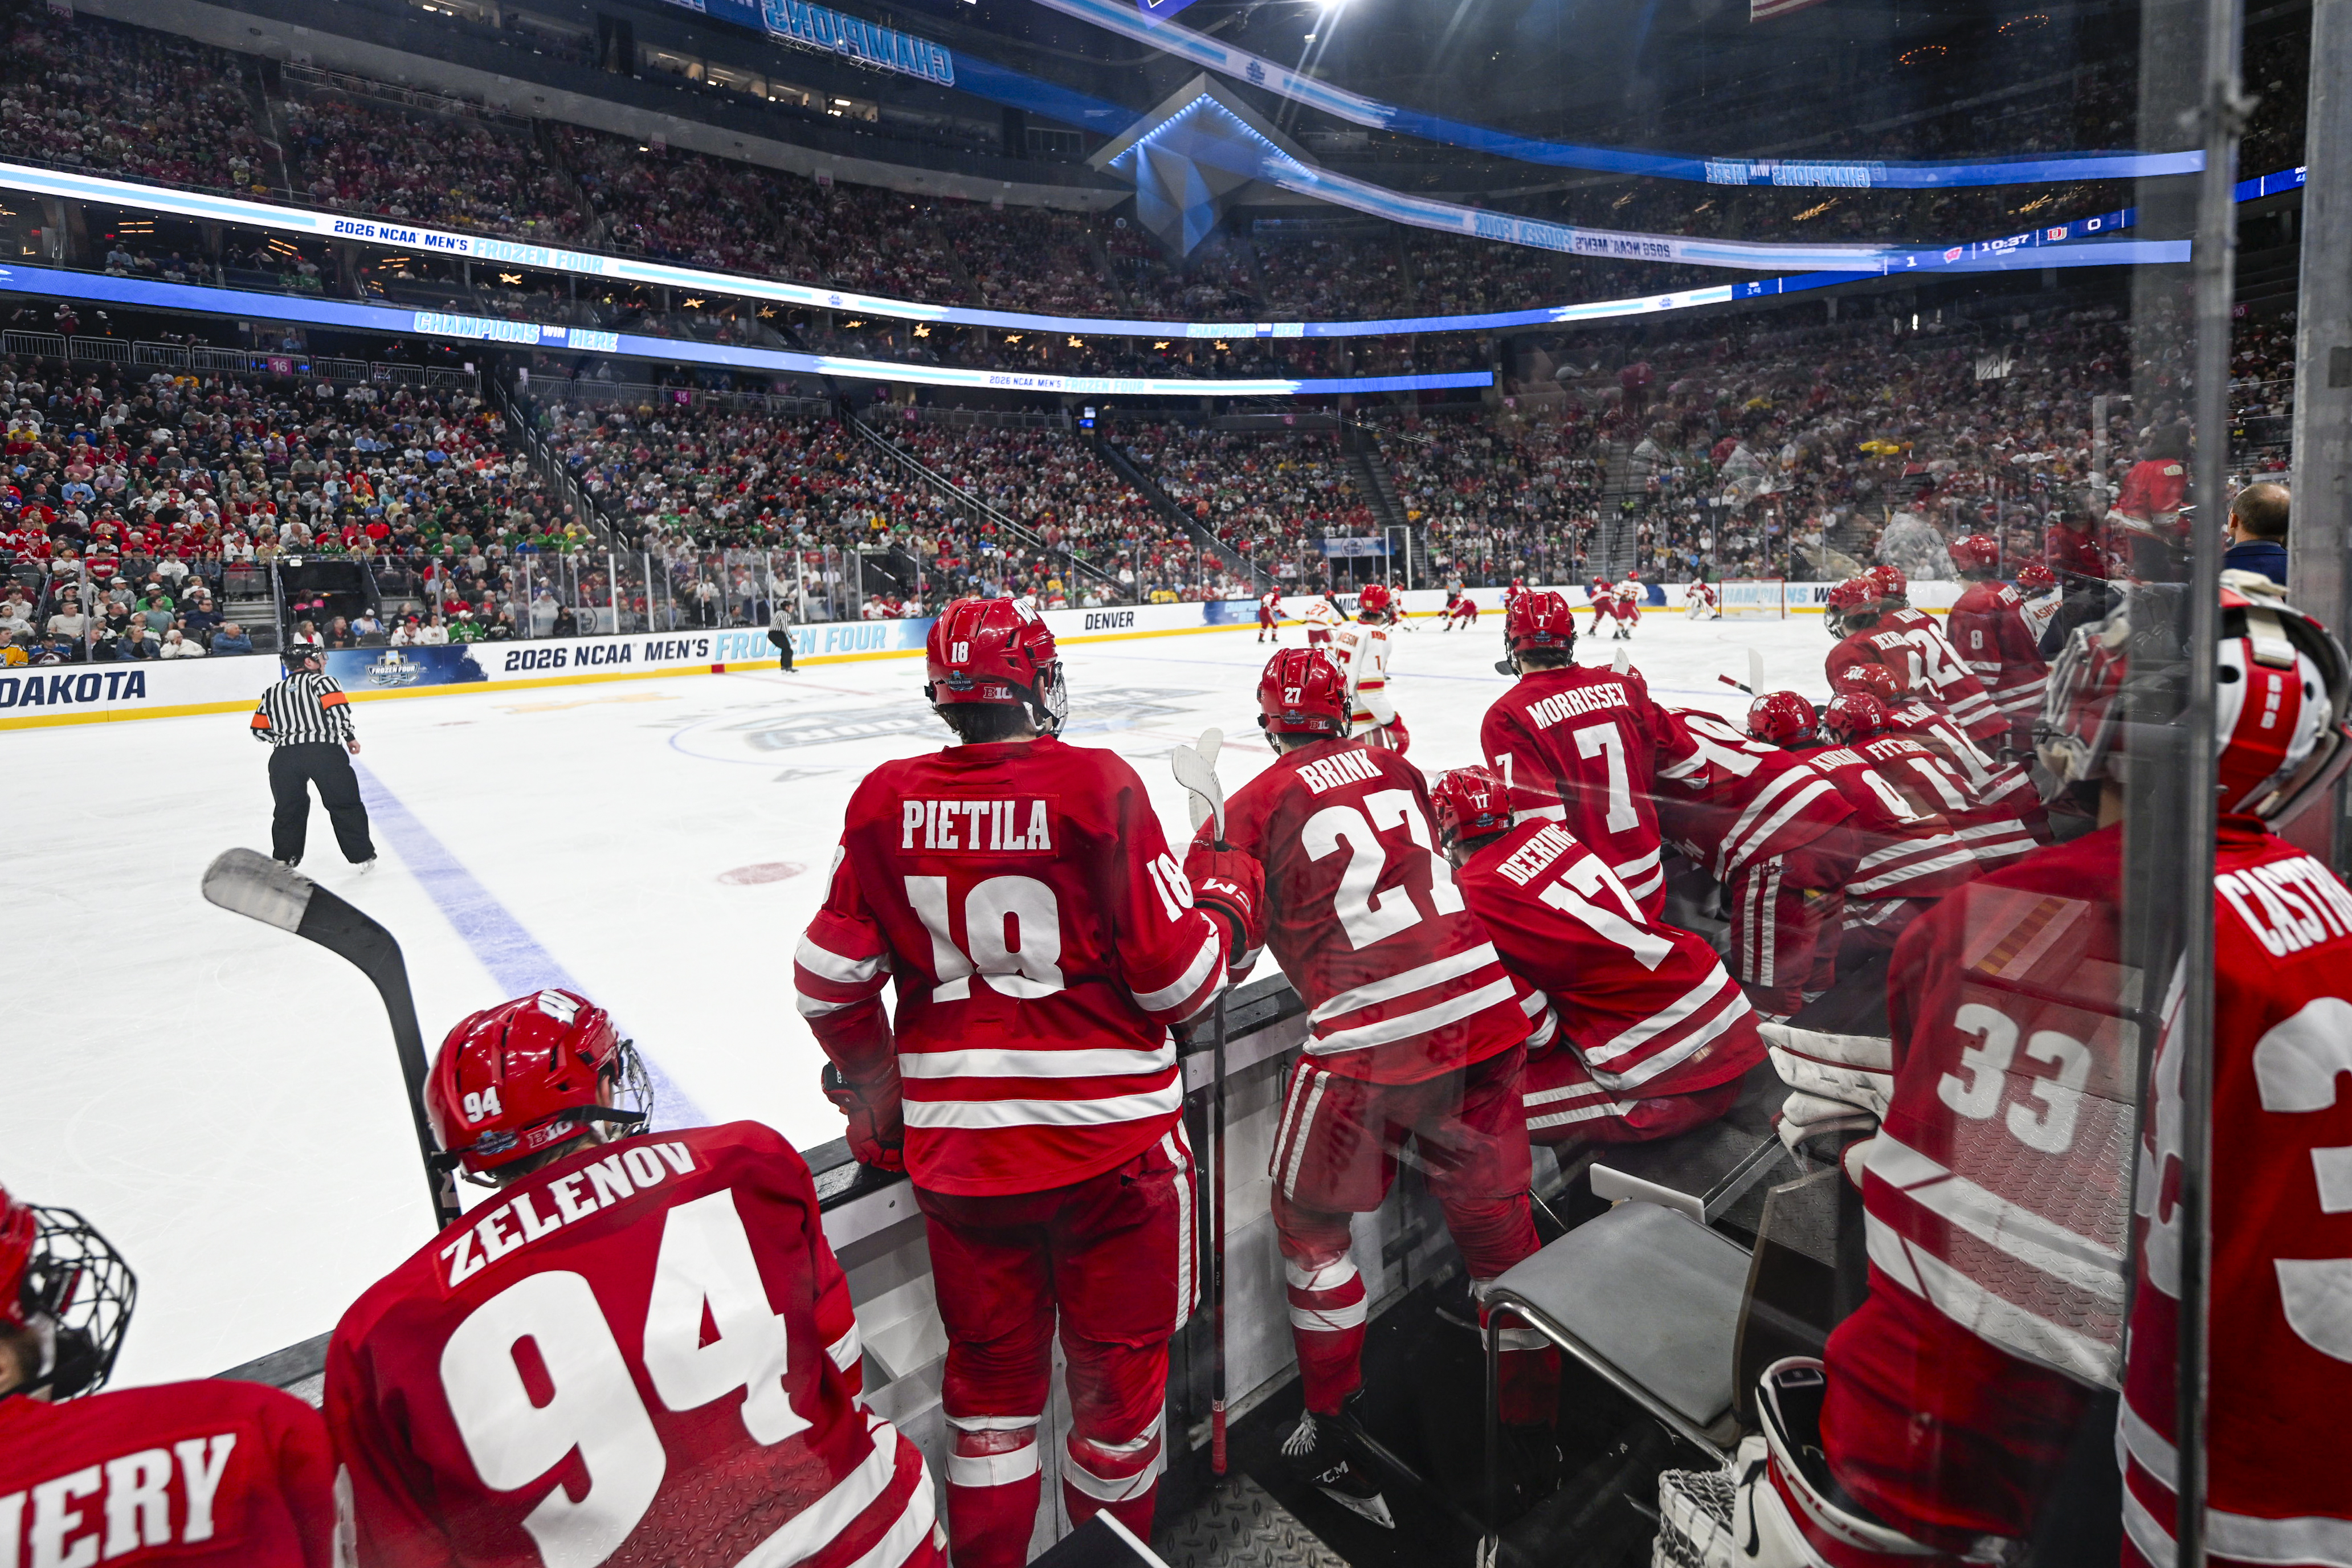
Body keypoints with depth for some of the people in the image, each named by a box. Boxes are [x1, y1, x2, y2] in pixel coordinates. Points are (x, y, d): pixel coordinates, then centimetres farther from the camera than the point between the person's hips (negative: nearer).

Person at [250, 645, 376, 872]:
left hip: (283, 756, 4)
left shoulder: (273, 692, 25)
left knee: (289, 811, 17)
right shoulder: (320, 681, 10)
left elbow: (260, 730, 23)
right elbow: (337, 708, -8)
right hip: (324, 750, -4)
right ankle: (363, 857, 9)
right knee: (346, 805, 7)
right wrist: (350, 737, 3)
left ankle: (283, 862, 16)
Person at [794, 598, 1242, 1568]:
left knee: (990, 1375, 22)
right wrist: (1232, 912, 7)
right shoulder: (1096, 785, -16)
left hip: (955, 1147, 4)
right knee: (1118, 1363, 18)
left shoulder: (887, 802, -4)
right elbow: (1176, 973, -14)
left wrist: (873, 1087, 17)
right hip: (1106, 1134, -3)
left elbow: (831, 977, 1)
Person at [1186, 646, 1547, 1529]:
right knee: (1493, 1209, 19)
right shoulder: (1395, 768, 15)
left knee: (1312, 1222, 15)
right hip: (1486, 1005, 5)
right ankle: (1535, 1411, 33)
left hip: (1371, 1035, -5)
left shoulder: (1255, 806, 0)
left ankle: (1336, 1439, 22)